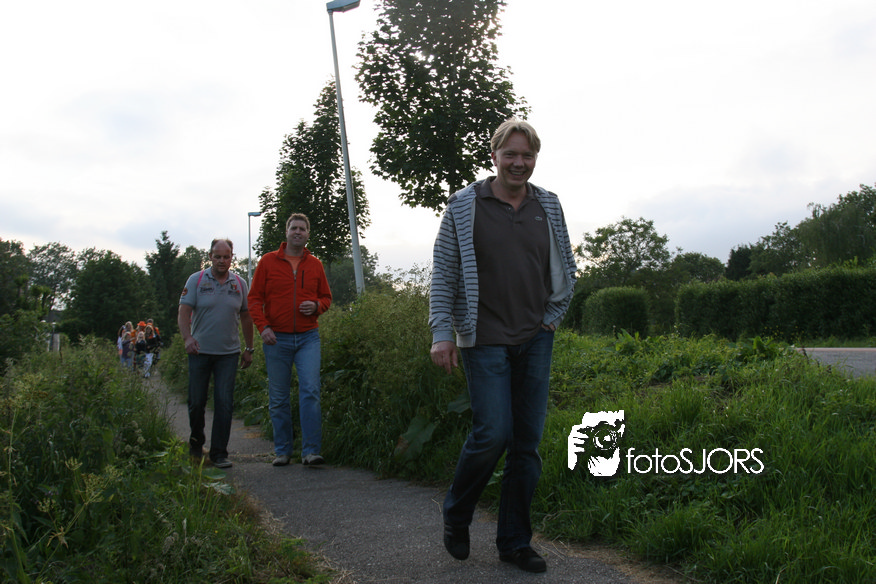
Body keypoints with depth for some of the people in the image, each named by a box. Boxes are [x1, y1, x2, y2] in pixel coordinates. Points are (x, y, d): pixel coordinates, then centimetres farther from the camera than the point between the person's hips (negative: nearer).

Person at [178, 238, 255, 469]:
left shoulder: (239, 283, 6)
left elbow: (245, 317, 14)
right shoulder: (196, 280, 0)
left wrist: (249, 349, 13)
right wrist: (187, 337, -23)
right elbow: (183, 313, -5)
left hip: (228, 353, 1)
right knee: (197, 402, 7)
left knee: (224, 403, -4)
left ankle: (219, 453, 3)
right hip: (200, 352, -1)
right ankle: (196, 444, 30)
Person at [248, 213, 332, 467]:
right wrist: (263, 326, -10)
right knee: (278, 398, 5)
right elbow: (255, 298, 4)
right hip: (277, 339, 0)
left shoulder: (315, 265, 10)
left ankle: (311, 451, -8)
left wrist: (316, 306, -6)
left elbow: (326, 297, 17)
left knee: (310, 391, -11)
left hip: (308, 338, 1)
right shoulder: (268, 262, 5)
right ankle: (282, 451, 16)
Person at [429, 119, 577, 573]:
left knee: (527, 442, 5)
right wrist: (442, 333, -8)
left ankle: (514, 541, 19)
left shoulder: (548, 206, 9)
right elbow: (443, 274, -2)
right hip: (485, 340, -4)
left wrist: (552, 317, 10)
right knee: (493, 433, -12)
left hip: (535, 340, 4)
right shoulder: (464, 206, -1)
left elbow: (566, 268, 19)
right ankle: (455, 516, 17)